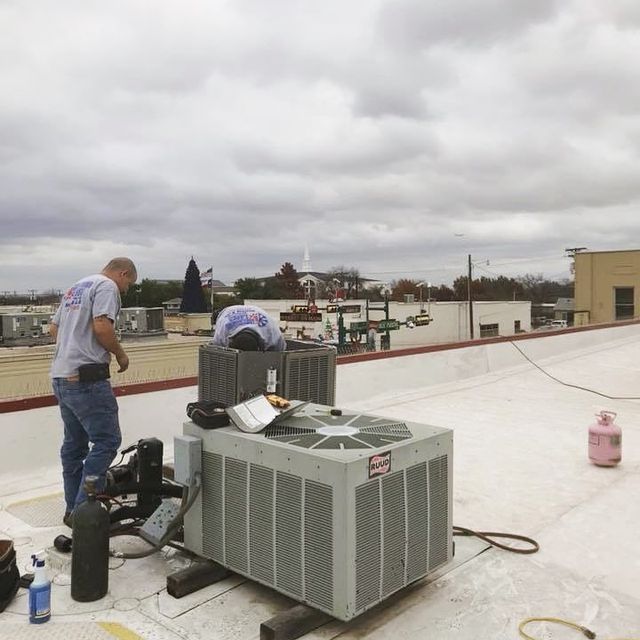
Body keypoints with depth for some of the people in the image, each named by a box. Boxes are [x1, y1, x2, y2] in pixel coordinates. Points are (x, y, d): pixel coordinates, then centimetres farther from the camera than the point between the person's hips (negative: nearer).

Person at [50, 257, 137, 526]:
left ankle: (73, 509, 23)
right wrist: (120, 354, -6)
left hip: (61, 377, 10)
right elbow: (102, 326, -19)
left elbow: (54, 327, 25)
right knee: (106, 441, -6)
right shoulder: (107, 286, -7)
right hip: (86, 378, -10)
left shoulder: (75, 288, 22)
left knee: (74, 443, 15)